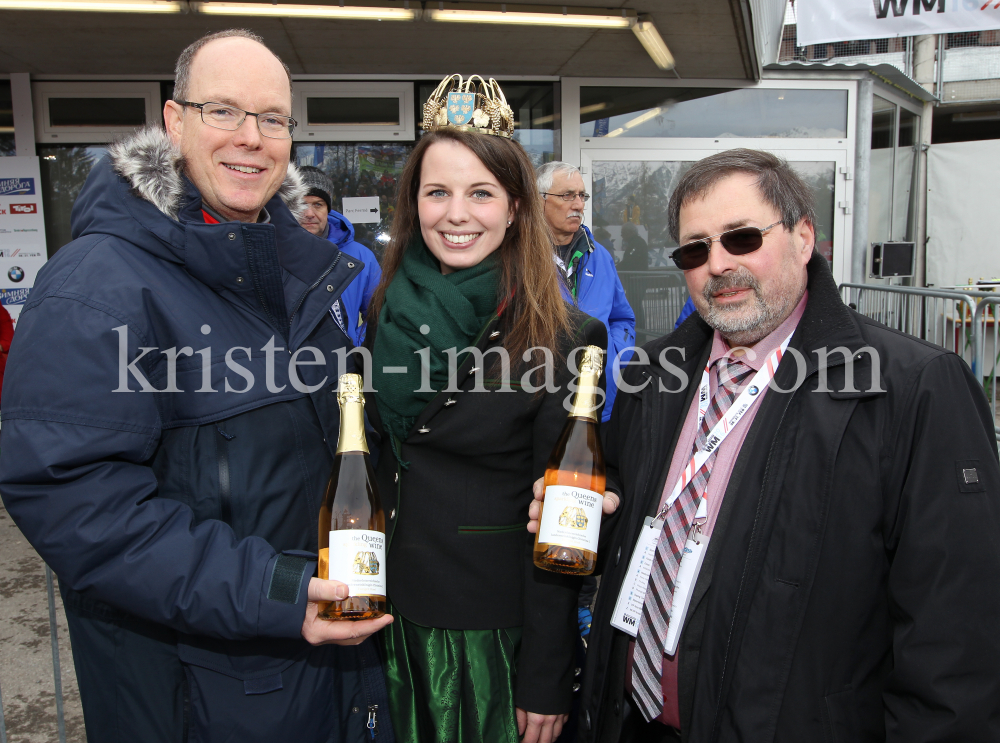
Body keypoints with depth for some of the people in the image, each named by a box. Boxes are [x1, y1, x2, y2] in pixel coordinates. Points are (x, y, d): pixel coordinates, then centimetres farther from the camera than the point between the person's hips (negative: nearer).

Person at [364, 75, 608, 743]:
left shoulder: (560, 338, -16)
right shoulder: (388, 312, -1)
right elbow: (370, 460, 9)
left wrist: (547, 681, -12)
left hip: (496, 631, -5)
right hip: (394, 615, 5)